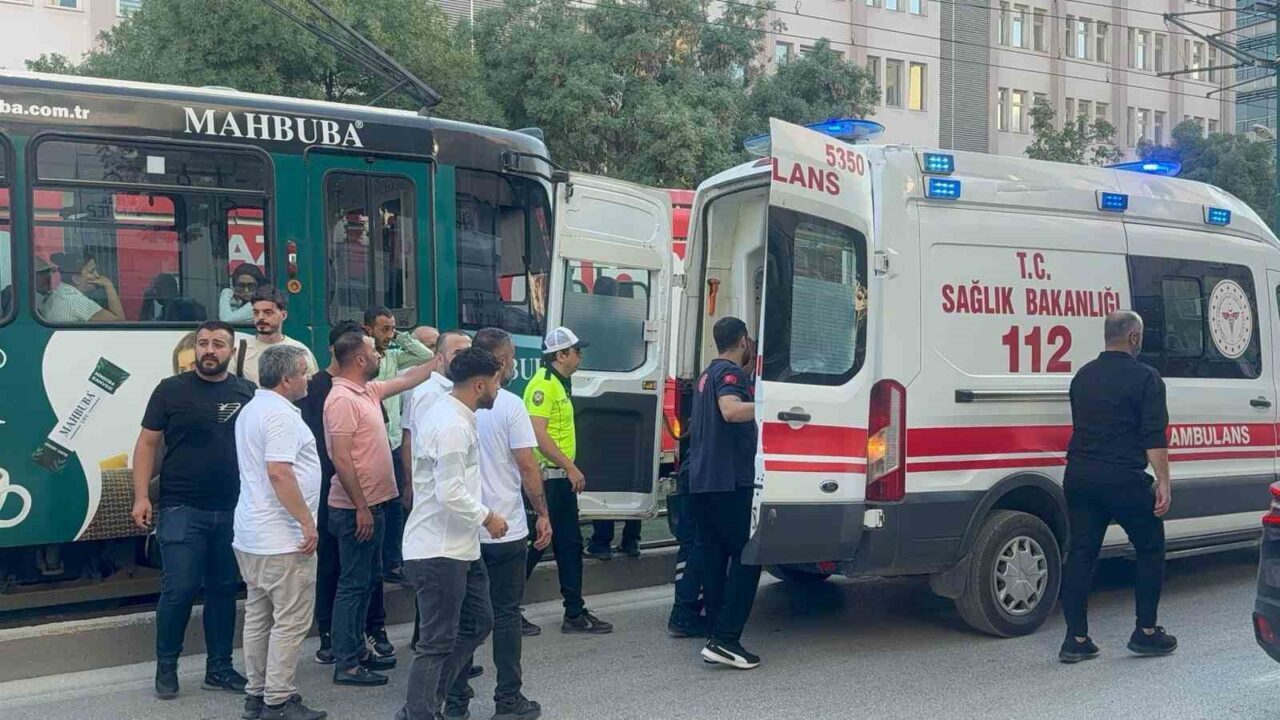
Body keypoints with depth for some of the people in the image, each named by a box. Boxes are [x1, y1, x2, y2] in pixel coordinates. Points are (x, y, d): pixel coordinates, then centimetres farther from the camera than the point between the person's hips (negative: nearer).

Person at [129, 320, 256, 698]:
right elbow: (147, 443, 0)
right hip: (182, 510, -3)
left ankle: (219, 668, 21)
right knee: (179, 590, -4)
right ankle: (166, 668, 13)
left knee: (223, 590, 10)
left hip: (232, 511, 3)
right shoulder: (171, 390, 0)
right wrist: (141, 497, -8)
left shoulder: (246, 393, 7)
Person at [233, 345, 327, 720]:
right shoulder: (280, 414, -17)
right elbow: (279, 472, -26)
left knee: (259, 617, 14)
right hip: (282, 538, -10)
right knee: (291, 621, -3)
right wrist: (307, 522, -22)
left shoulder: (251, 410, 16)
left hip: (251, 535, 10)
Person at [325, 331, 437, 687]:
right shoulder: (343, 399, -19)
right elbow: (341, 459, -22)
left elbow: (407, 380, 23)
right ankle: (346, 665, 3)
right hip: (357, 509, -10)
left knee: (368, 580, 17)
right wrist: (361, 507, -22)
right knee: (353, 584, -4)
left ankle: (357, 650, 27)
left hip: (373, 503, 10)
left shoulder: (369, 391, 9)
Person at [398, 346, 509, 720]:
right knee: (438, 642, -1)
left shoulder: (448, 413, 11)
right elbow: (451, 494, -27)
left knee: (478, 622, 18)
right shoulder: (453, 426, -22)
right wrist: (487, 517, -13)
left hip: (458, 546, 11)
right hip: (440, 551, -11)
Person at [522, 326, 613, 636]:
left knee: (570, 544, 12)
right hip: (546, 477, -10)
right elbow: (538, 435, -23)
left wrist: (570, 470, 18)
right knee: (534, 545, -3)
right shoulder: (543, 384, -15)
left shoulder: (559, 384, 16)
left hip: (561, 478, 10)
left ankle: (575, 613, 18)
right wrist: (570, 468, -20)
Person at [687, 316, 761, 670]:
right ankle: (724, 639, -13)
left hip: (703, 482, 10)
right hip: (730, 481, -10)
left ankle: (717, 633, 14)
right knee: (747, 557, -7)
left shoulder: (708, 375, 19)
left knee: (715, 557, 11)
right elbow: (731, 410, -29)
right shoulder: (731, 372, -9)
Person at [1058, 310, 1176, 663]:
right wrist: (1163, 482, -11)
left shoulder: (1083, 376, 14)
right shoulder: (1145, 377, -5)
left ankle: (1076, 639, 6)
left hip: (1079, 476, 6)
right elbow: (1154, 437, -12)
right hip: (1124, 479, -6)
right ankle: (1146, 632, 14)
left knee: (1080, 553, 7)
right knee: (1150, 549, 12)